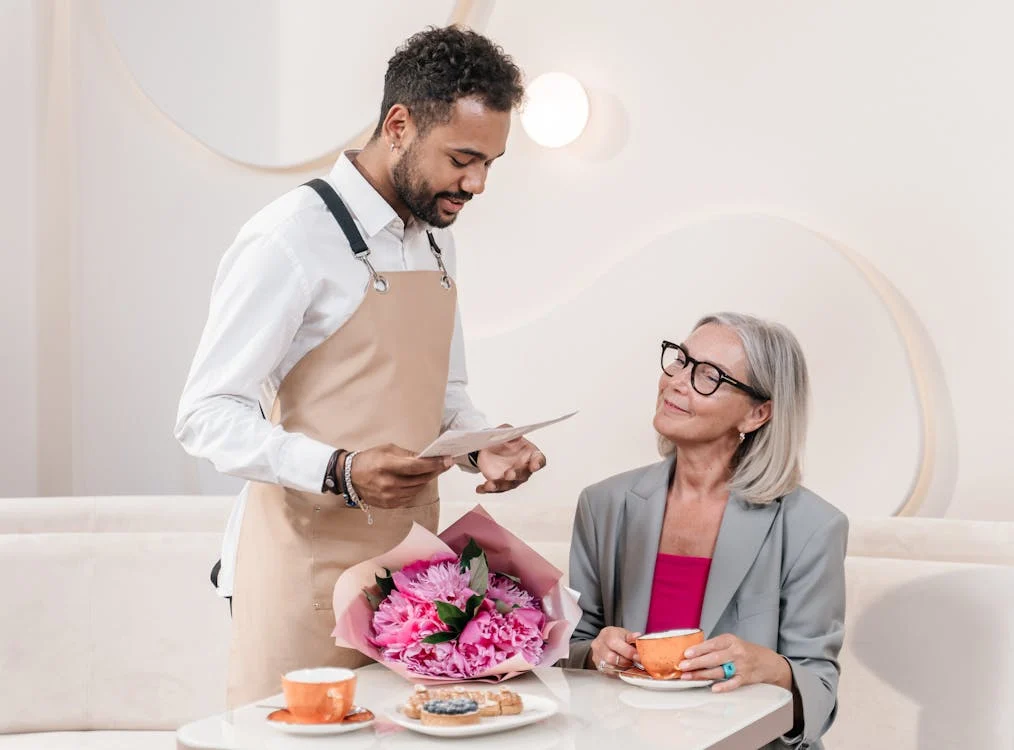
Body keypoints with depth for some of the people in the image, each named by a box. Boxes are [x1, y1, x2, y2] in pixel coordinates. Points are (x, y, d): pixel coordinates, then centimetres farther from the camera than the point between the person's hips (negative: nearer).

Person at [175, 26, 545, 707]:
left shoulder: (436, 239, 12)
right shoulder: (293, 237, -14)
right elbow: (207, 416, -16)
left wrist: (480, 444, 3)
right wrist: (339, 472, -29)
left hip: (410, 556, 7)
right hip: (309, 568, -7)